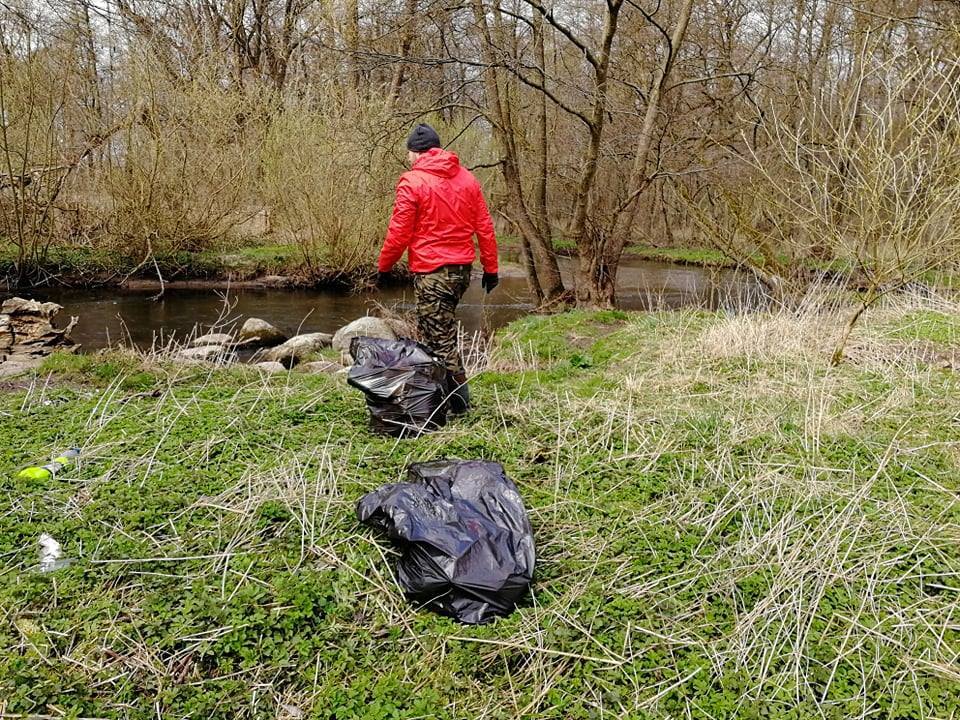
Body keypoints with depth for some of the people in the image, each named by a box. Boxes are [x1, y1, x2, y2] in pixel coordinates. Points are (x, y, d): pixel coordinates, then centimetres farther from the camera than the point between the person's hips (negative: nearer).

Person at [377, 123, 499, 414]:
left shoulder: (412, 181, -9)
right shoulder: (467, 178, 9)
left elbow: (399, 233, -9)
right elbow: (484, 226, 8)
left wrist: (383, 266, 5)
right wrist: (491, 268, 12)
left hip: (431, 271, -7)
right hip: (463, 268, 7)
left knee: (439, 339, 0)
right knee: (443, 330, 20)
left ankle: (459, 401, 2)